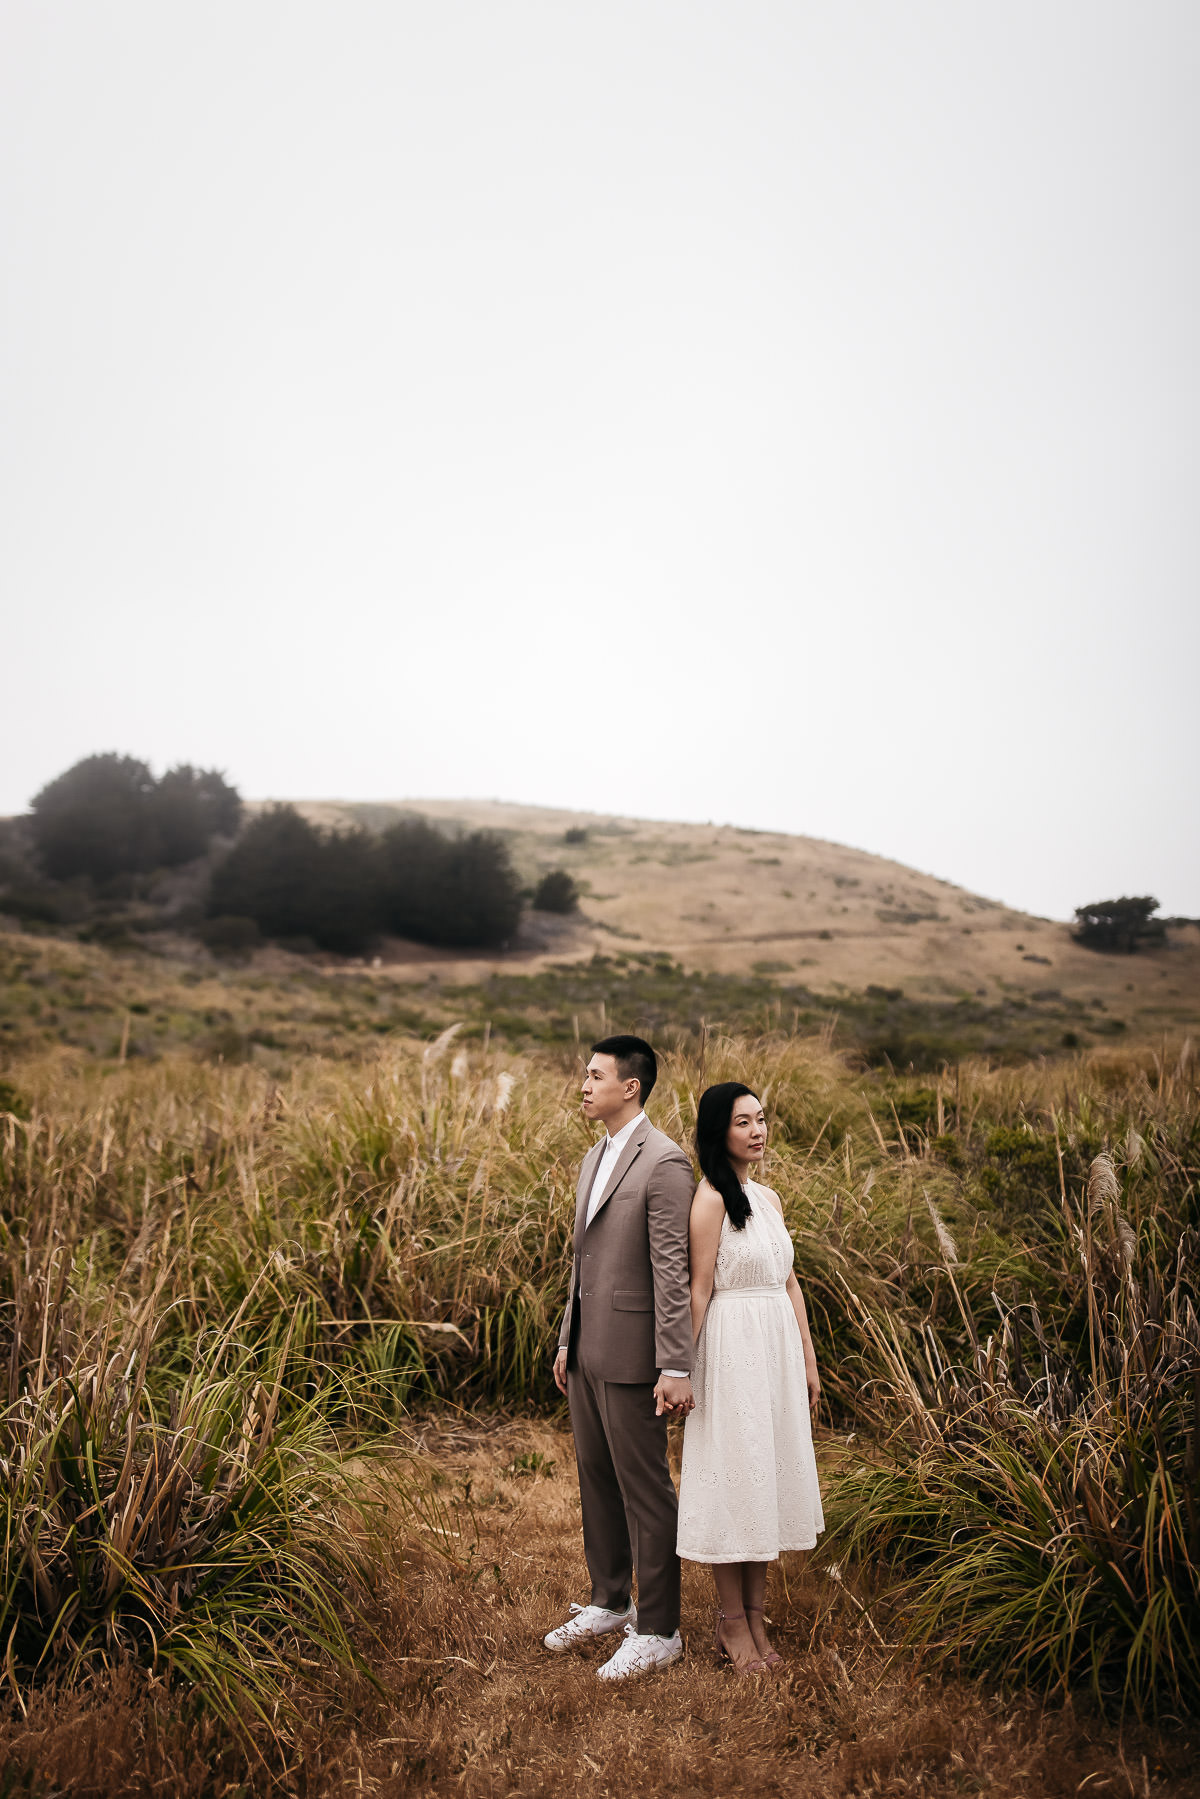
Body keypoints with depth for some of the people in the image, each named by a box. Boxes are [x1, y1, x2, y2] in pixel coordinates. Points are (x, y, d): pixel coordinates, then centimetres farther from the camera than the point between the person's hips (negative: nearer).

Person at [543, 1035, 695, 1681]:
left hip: (631, 1353, -9)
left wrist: (676, 1368, -19)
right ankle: (610, 1602, 36)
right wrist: (567, 1341, 19)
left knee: (644, 1490, 3)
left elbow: (673, 1272, -19)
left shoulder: (664, 1163, -17)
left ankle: (658, 1631, 18)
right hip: (588, 1347, 9)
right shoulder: (594, 1158, 12)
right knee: (596, 1480, 19)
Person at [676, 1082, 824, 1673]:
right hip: (732, 1346, -8)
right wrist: (680, 1369, -14)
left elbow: (789, 1281, 14)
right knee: (733, 1474, 2)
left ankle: (755, 1614, 25)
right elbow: (699, 1289, -14)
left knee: (771, 1474, 12)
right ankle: (733, 1623, 18)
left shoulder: (769, 1198, 11)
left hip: (778, 1347, 8)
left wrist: (808, 1358, 14)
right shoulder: (711, 1198, -12)